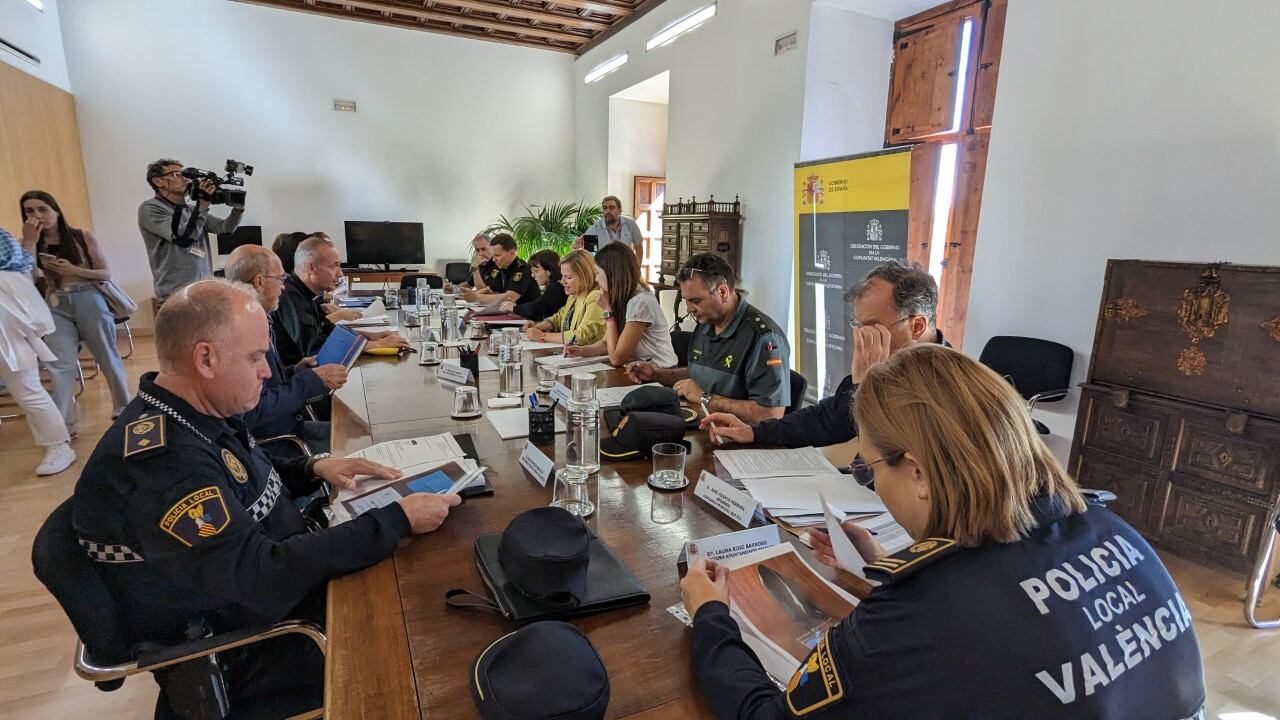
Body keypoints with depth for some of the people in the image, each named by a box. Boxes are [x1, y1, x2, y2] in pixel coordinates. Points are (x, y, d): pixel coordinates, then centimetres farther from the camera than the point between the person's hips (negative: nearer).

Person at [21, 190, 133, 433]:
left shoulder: (83, 237, -1)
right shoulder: (30, 244, 5)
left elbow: (106, 274, 0)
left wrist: (73, 270, -14)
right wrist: (29, 242, -12)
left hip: (90, 301, -2)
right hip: (56, 307, 2)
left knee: (107, 357, 9)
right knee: (61, 365, -2)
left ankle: (123, 407, 27)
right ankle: (64, 424, 3)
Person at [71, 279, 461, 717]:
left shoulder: (190, 416, -2)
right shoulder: (157, 459, -32)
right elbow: (264, 576, -35)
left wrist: (314, 468, -3)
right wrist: (400, 520, -32)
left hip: (282, 585, 8)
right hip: (240, 661, -8)